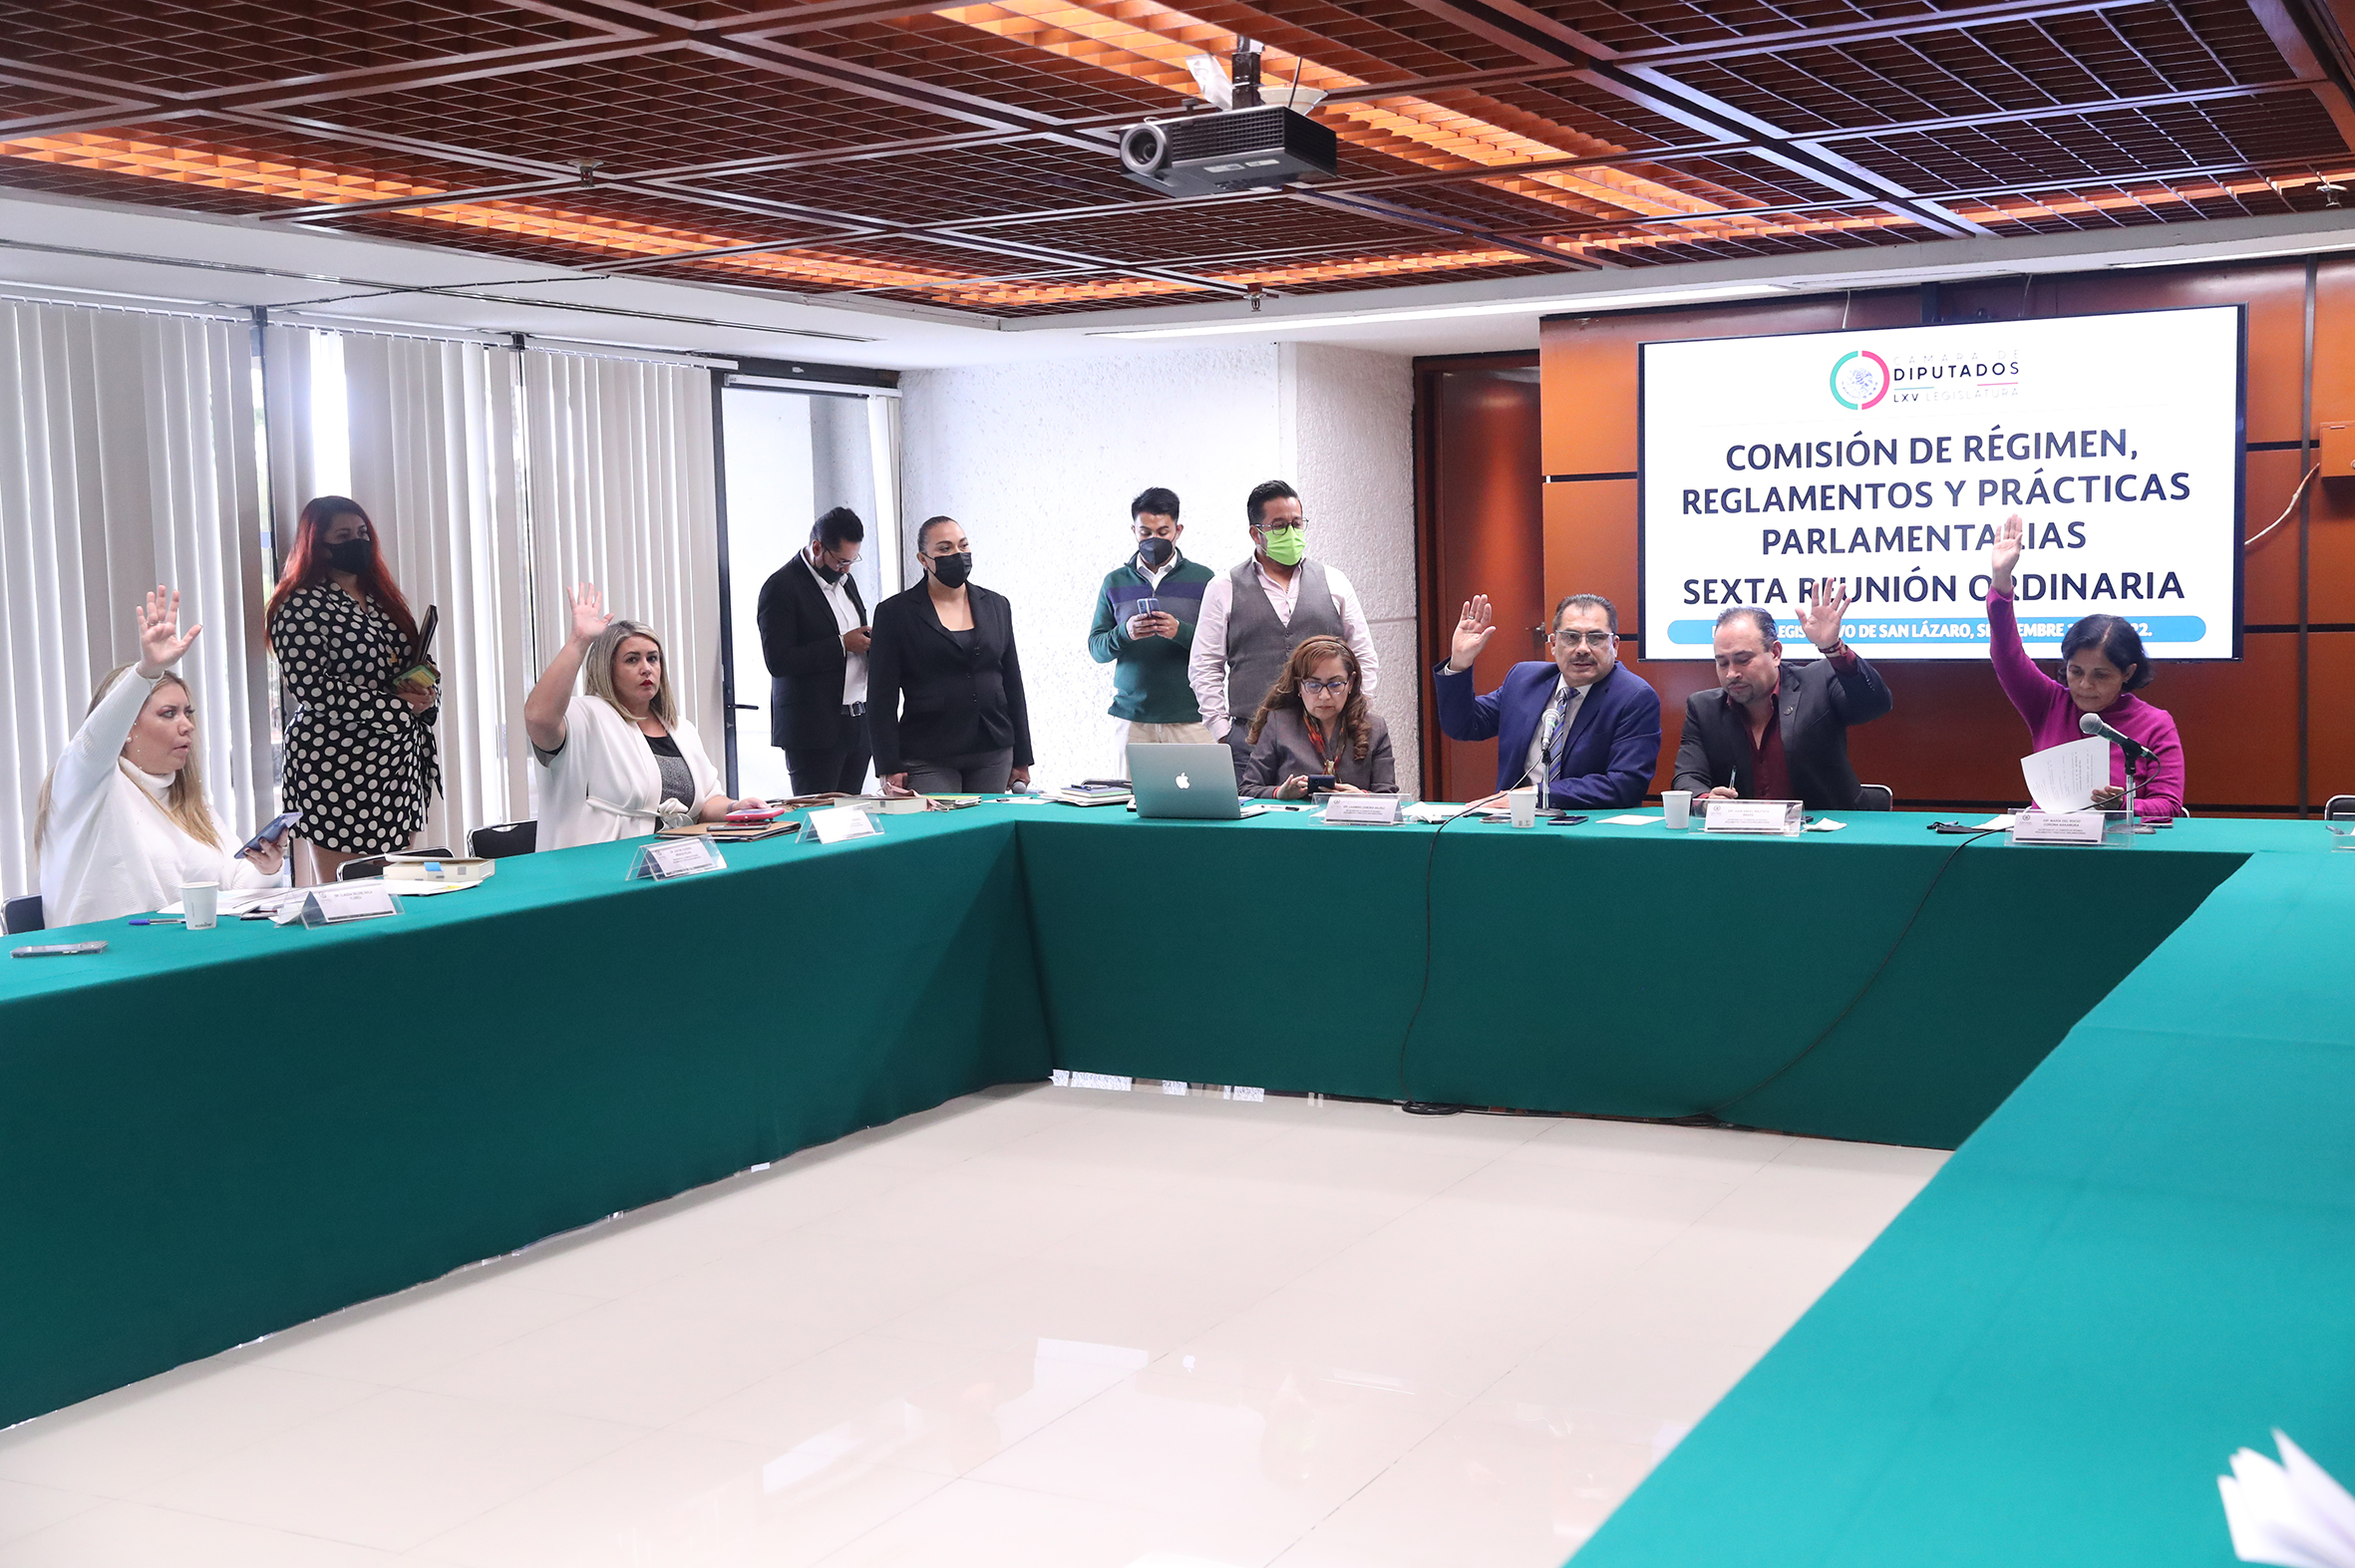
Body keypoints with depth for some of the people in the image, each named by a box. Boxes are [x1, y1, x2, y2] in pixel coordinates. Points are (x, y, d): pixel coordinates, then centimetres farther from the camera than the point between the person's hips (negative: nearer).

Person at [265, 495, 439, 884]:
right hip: (336, 768, -7)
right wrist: (395, 705, -16)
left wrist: (425, 692, -4)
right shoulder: (300, 607, -6)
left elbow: (418, 665, 21)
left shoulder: (381, 598, 17)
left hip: (399, 761, 7)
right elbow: (310, 687, -17)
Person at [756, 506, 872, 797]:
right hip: (815, 728, -7)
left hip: (858, 724, 7)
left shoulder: (843, 579, 16)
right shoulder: (781, 587, -9)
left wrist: (868, 641, 4)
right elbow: (778, 661, -17)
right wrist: (842, 645, -15)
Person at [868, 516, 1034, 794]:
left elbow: (1013, 685, 15)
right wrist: (890, 768, -9)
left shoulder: (996, 606, 13)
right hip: (928, 759, -3)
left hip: (994, 755, 4)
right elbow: (881, 697, -1)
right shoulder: (895, 613, 1)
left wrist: (1022, 759, 12)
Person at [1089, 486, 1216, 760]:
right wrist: (1124, 633, -13)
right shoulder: (1115, 582, 11)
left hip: (1190, 718, -1)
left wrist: (1180, 632, -17)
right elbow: (1096, 649, 7)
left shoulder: (1203, 579, 6)